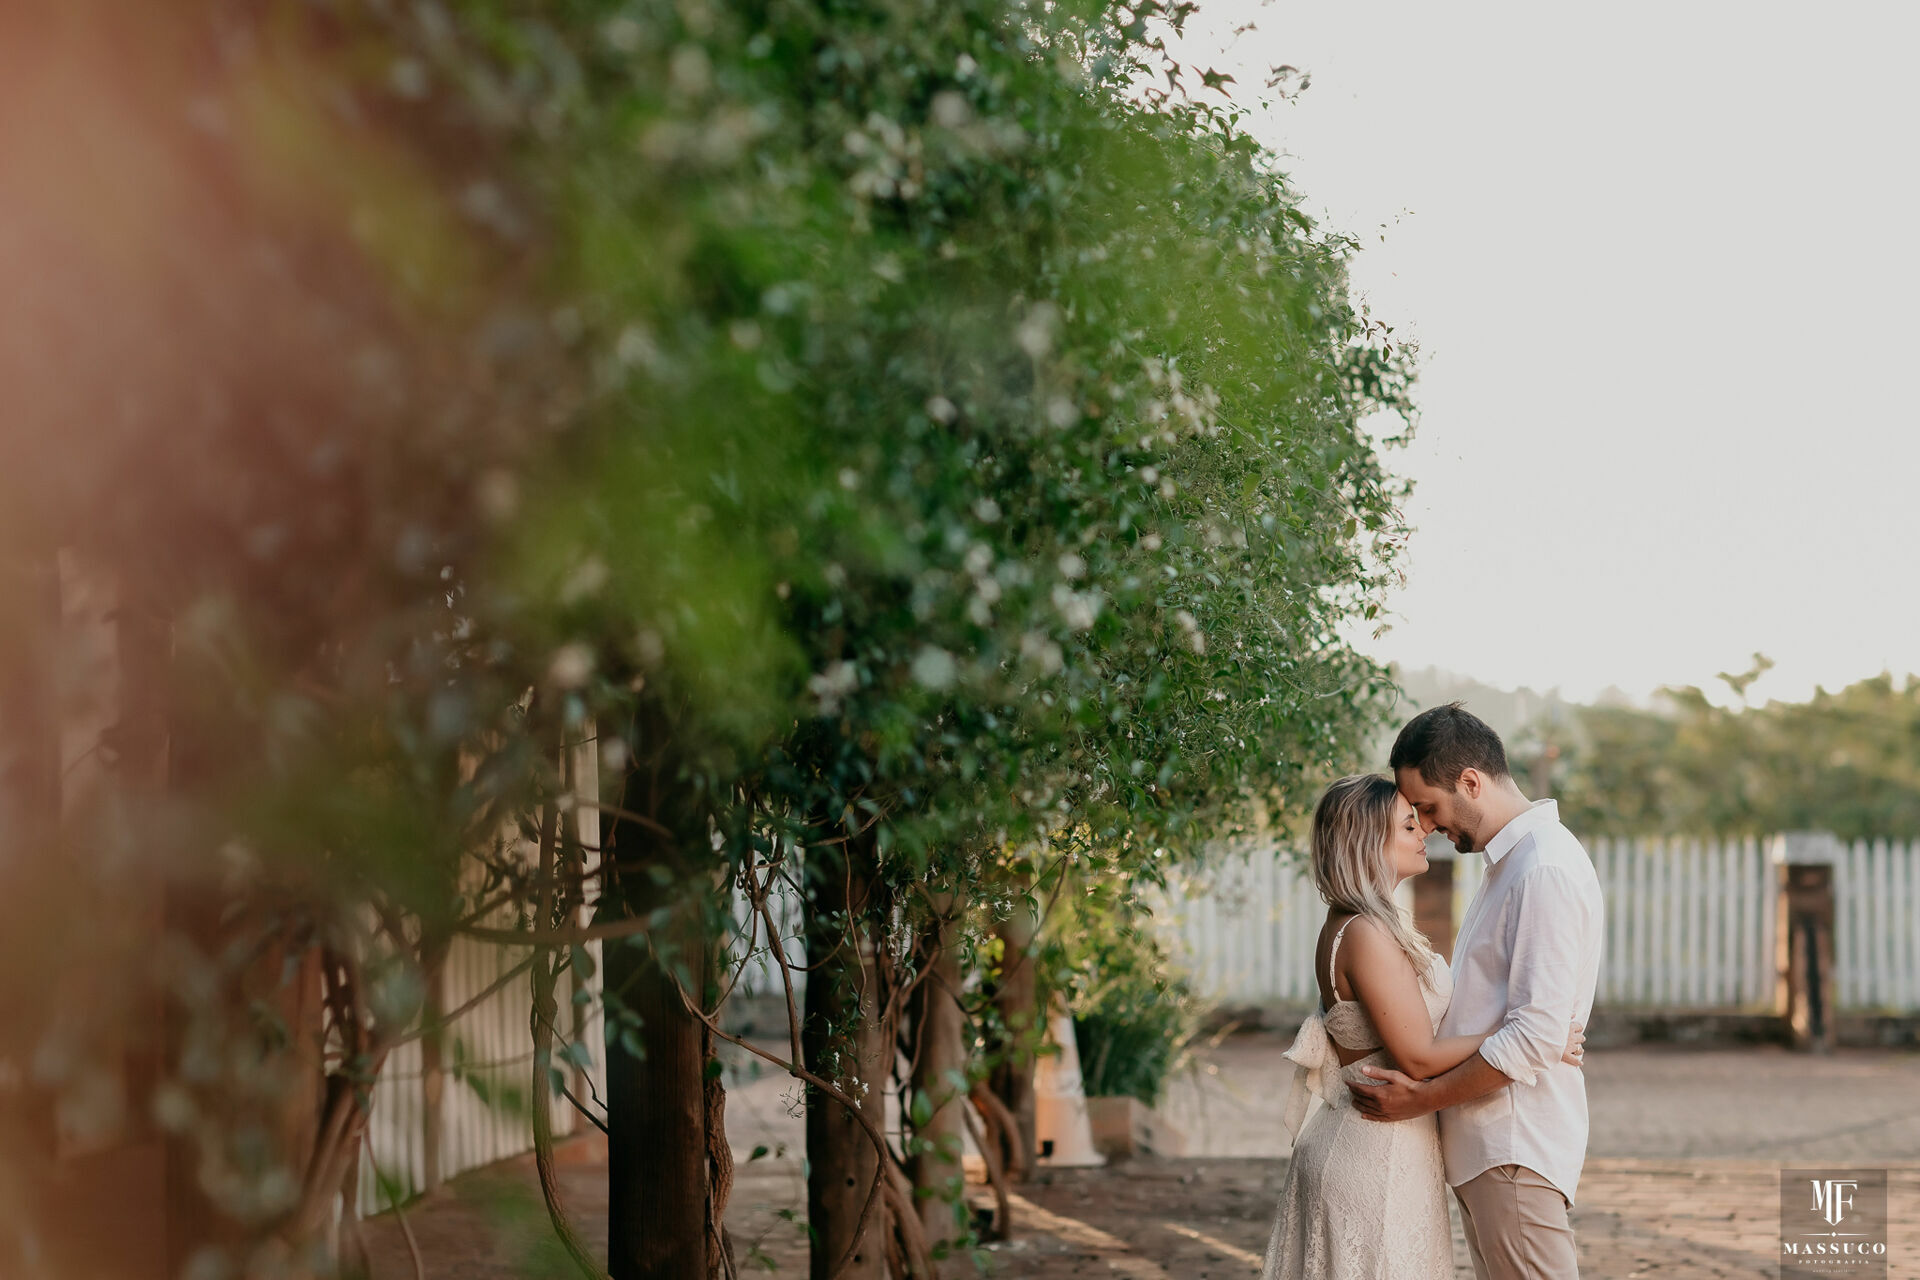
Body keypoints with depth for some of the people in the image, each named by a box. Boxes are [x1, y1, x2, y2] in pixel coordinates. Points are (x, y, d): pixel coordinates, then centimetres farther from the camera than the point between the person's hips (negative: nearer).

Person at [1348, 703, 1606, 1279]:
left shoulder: (1547, 870, -17)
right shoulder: (1510, 860, 16)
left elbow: (1535, 1036, -23)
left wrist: (1425, 1098, -16)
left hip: (1515, 1145, -10)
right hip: (1483, 1142, 10)